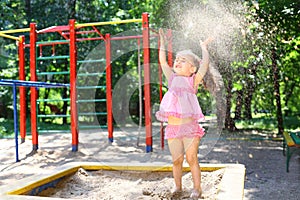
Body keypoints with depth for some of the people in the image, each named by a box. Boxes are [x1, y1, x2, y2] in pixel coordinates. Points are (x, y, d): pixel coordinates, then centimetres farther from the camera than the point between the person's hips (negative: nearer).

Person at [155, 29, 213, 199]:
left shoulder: (193, 80, 2)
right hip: (172, 128, 3)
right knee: (177, 160, 10)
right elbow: (163, 62, 15)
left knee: (192, 158, 3)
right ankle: (178, 186, 25)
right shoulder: (172, 78, 13)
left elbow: (205, 63, -7)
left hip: (190, 126, -3)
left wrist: (204, 46, 4)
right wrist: (163, 42, 17)